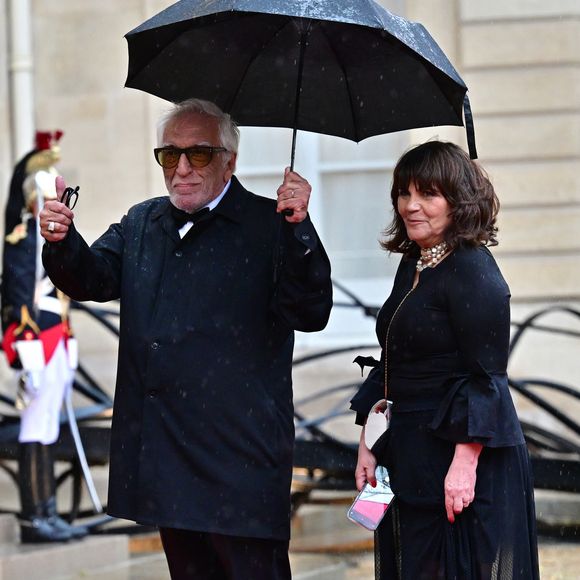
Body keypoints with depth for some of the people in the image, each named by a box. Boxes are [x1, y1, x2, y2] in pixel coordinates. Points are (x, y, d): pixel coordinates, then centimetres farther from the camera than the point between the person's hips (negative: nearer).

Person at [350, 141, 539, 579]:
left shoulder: (473, 271, -14)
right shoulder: (412, 266, 13)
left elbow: (486, 378, -18)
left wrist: (464, 463, -23)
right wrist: (368, 445, 13)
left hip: (462, 462, -9)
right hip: (411, 458, 9)